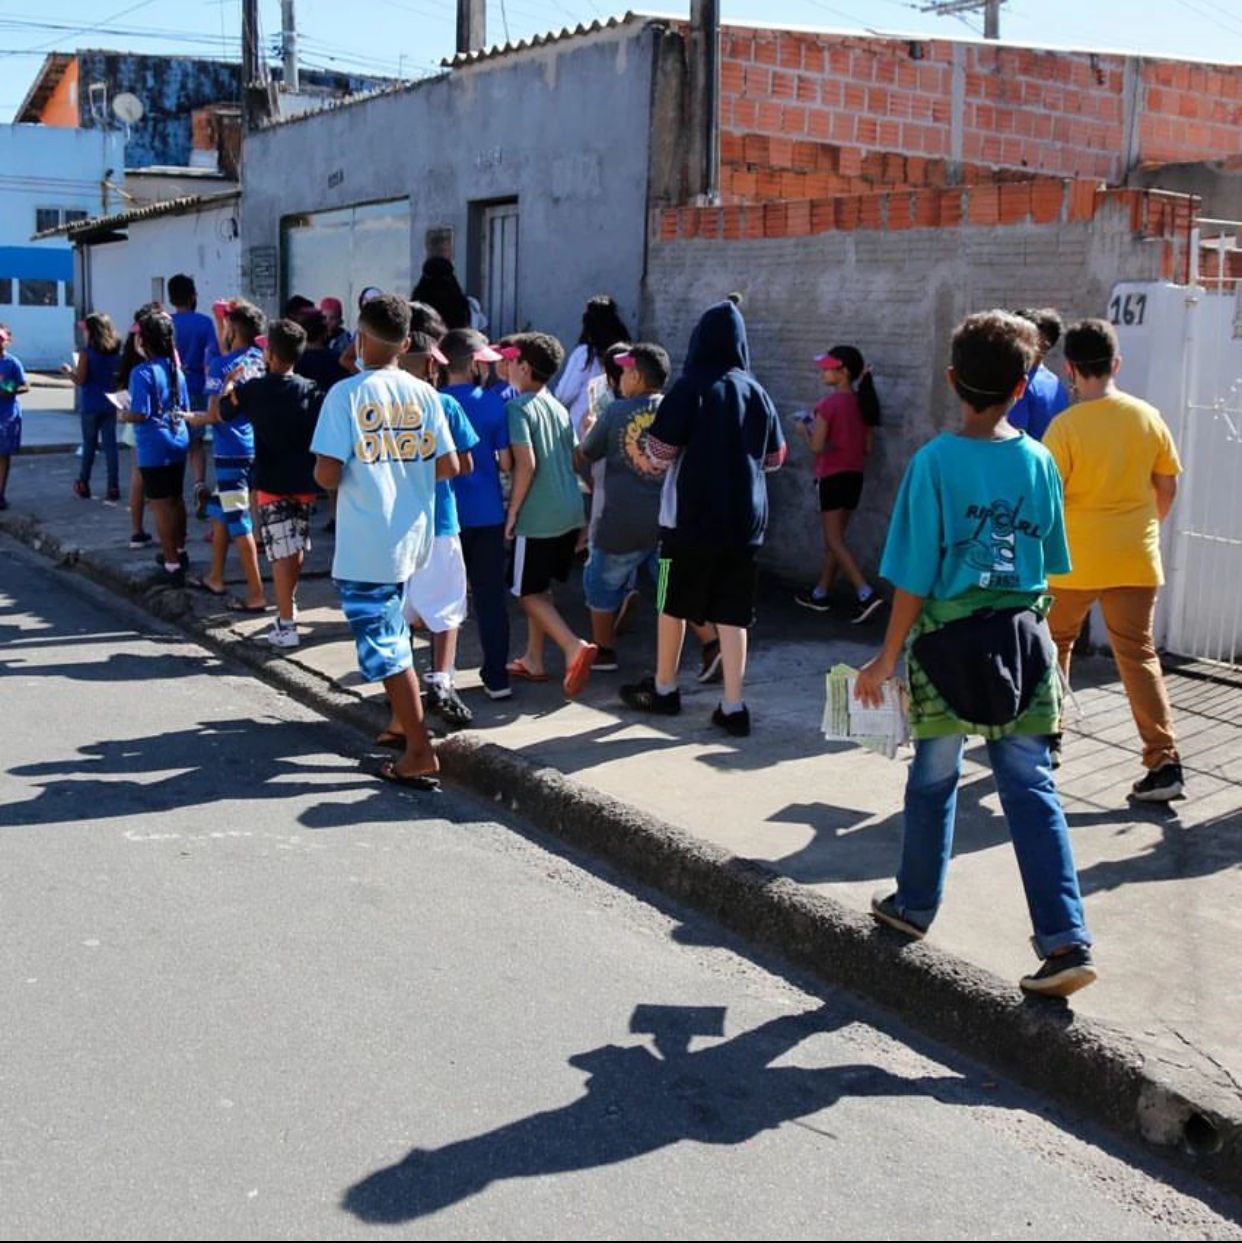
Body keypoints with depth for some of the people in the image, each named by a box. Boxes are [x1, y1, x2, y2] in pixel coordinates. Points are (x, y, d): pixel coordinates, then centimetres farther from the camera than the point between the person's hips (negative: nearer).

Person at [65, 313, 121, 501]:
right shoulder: (115, 351, 2)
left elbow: (80, 380, -12)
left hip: (90, 406, -3)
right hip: (109, 405, 3)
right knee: (110, 445, 4)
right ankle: (113, 486, 2)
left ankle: (83, 484, 17)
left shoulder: (87, 352, -12)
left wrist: (69, 370, 6)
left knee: (89, 445, 7)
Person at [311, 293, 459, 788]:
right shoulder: (424, 393, 1)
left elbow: (327, 475, -17)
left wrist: (340, 475, 6)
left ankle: (421, 753, 0)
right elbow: (448, 465, -1)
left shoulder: (346, 393, -12)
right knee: (392, 637, 25)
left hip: (364, 544, -5)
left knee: (382, 645, 1)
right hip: (411, 537, 6)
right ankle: (406, 723, 34)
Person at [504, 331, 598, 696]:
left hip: (538, 516, -8)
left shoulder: (519, 407, -12)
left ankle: (575, 647, -16)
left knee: (528, 591, 1)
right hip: (569, 513, 8)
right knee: (539, 587, 19)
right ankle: (533, 660, 25)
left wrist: (512, 512, -14)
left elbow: (526, 463, -21)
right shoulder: (559, 407, 13)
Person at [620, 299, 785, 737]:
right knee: (731, 613, 6)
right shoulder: (755, 392, 3)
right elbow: (774, 458, 10)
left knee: (673, 603, 13)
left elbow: (661, 450, -10)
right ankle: (733, 707, 3)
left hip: (691, 516, -3)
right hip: (744, 519, 3)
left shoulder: (690, 387, -9)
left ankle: (663, 689, 26)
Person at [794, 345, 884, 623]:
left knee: (835, 540, -4)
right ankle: (820, 594, 25)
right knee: (834, 538, 16)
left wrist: (804, 429, 3)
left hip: (833, 476, -7)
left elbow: (817, 446, -15)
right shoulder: (863, 403, 6)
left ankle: (867, 594, -17)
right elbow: (867, 447, 9)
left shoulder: (829, 404, -15)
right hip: (855, 475, 8)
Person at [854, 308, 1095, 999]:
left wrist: (888, 657, -3)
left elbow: (915, 579, -11)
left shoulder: (935, 462, -12)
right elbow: (1049, 568, 7)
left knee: (934, 780, 14)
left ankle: (915, 905, 31)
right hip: (1023, 640, 3)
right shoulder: (1039, 462, 0)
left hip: (950, 643, -3)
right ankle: (1067, 941, 0)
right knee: (1032, 789, 5)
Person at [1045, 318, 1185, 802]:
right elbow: (1167, 488, 8)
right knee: (1139, 656, 6)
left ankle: (1046, 738, 29)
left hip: (1074, 561, -3)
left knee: (1055, 645, 18)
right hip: (1136, 560, 3)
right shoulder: (1149, 417, 0)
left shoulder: (1066, 426, -13)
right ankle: (1165, 763, -1)